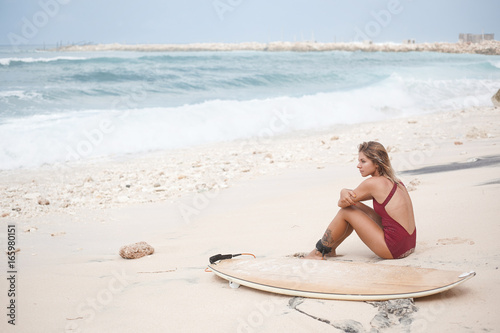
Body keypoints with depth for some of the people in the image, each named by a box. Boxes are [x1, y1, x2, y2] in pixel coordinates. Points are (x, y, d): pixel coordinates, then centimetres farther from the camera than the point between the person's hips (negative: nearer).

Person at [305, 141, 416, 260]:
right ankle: (331, 248, 27)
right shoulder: (393, 181, 11)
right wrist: (345, 192, -6)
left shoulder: (373, 183, -16)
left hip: (394, 249, -9)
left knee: (345, 211, 0)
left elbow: (341, 203, -6)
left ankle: (319, 252, 17)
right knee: (355, 207, 16)